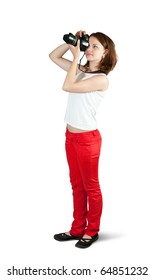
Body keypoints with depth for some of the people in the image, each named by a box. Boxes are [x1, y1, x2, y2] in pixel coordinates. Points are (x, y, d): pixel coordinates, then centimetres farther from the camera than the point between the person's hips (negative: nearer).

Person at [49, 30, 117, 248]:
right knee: (76, 184, 16)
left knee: (91, 186, 6)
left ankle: (92, 231, 21)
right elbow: (53, 56, 14)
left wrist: (76, 56, -17)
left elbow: (67, 87, -26)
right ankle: (77, 229, 28)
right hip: (71, 135, 8)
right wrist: (71, 43, -1)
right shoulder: (80, 70, 6)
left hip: (87, 138, -8)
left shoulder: (101, 79, -16)